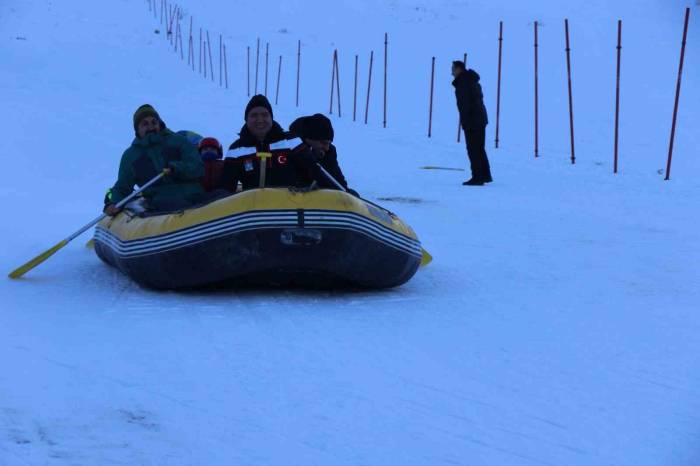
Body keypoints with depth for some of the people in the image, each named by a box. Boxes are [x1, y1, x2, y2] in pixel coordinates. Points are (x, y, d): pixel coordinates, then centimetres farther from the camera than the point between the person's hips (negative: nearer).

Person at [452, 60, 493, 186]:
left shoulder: (463, 82, -13)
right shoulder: (473, 80, 17)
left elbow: (465, 103, -20)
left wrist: (464, 121, -19)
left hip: (472, 120, -10)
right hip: (481, 118, 10)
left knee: (473, 149, -7)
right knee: (479, 148, 16)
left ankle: (477, 177, -8)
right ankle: (485, 175, 21)